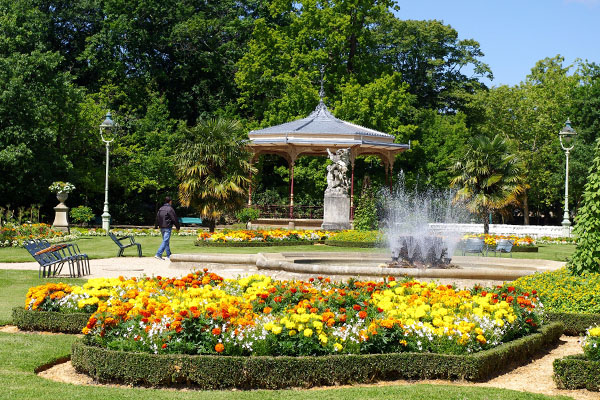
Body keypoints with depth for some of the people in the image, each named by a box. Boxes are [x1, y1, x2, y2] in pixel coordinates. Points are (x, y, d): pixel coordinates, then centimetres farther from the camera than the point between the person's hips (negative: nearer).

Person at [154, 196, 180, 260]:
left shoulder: (160, 209, 10)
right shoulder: (170, 209, -12)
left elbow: (157, 218, 18)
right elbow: (175, 219, -10)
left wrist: (156, 225, 30)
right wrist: (178, 227, 1)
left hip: (161, 227, 8)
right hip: (167, 227, -8)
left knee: (166, 241, 15)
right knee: (165, 241, -8)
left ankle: (169, 255, 20)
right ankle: (158, 254, -17)